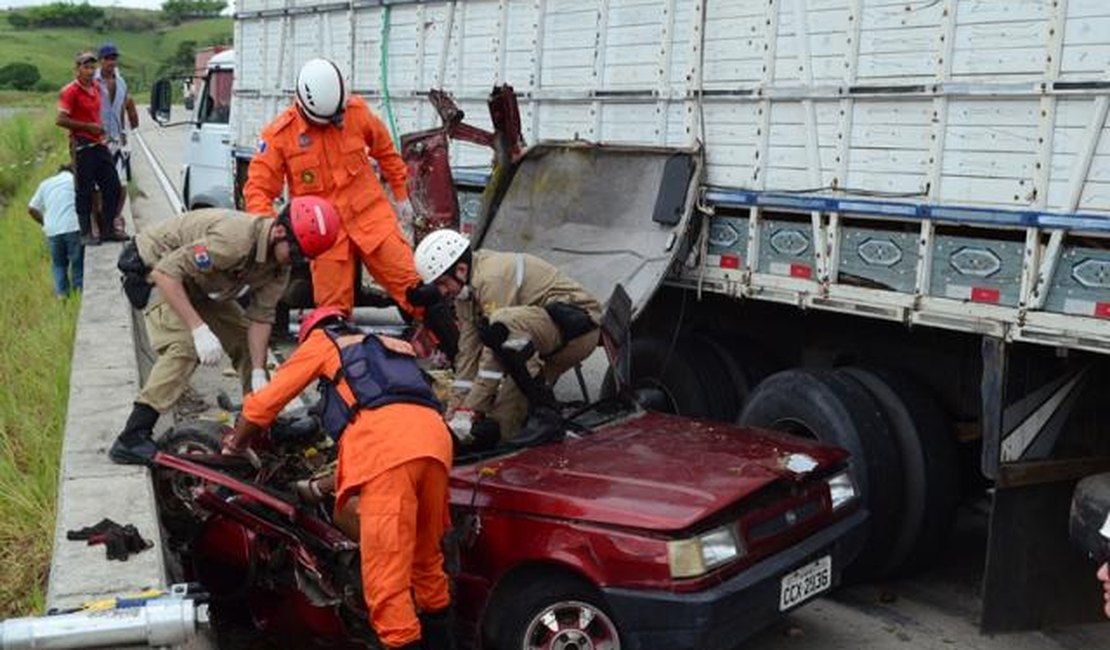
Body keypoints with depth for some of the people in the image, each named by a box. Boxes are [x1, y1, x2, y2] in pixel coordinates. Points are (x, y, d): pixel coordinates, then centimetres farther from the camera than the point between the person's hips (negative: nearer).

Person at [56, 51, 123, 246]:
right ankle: (86, 233, 6)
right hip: (82, 147, -8)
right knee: (85, 191, -2)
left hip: (99, 144, 8)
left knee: (112, 186, 8)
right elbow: (61, 120, -17)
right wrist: (87, 126, -16)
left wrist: (100, 127, 14)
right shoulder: (70, 91, -11)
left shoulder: (95, 88, 13)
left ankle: (107, 229, 17)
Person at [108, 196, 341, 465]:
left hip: (198, 285, 8)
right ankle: (131, 440, -26)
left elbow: (260, 317, -9)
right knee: (184, 346, -27)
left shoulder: (280, 264, -12)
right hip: (154, 268, -8)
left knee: (245, 338, 3)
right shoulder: (235, 239, -38)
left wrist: (258, 374, -16)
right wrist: (199, 329, -43)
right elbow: (165, 273, -39)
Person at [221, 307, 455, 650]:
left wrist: (234, 446, 43)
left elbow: (266, 401, 25)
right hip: (435, 434, 7)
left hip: (386, 442, -6)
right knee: (426, 556, 23)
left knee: (386, 574, -6)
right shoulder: (391, 346, 43)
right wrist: (322, 485, 56)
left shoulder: (322, 341, 27)